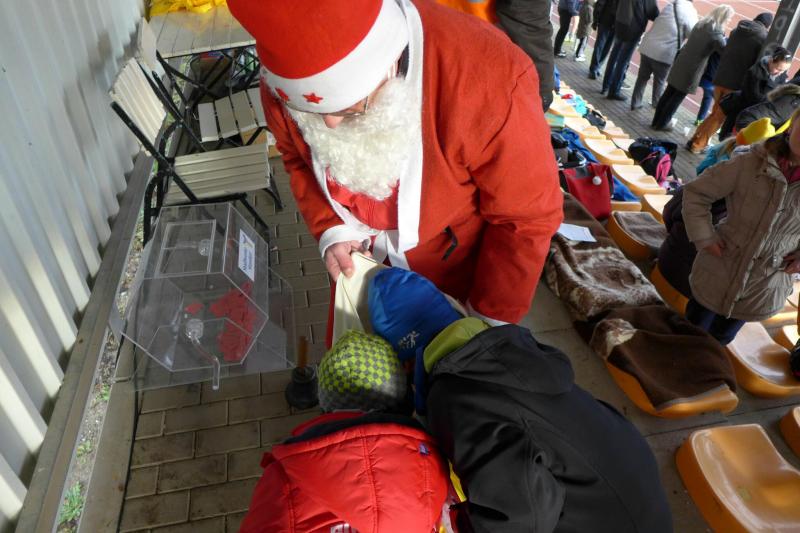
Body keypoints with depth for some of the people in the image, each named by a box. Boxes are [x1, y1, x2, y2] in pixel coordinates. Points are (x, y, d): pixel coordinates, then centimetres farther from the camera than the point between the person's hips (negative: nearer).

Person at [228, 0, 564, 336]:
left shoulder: (486, 82, -37)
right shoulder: (285, 81, -23)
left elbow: (528, 217, -24)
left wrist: (488, 319, -15)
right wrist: (331, 229, -14)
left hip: (455, 263, -3)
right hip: (360, 255, 4)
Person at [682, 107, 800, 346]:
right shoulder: (749, 165, -18)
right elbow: (696, 193, -10)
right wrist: (705, 239, -15)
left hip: (763, 289, 2)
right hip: (718, 273, -2)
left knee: (719, 340, 22)